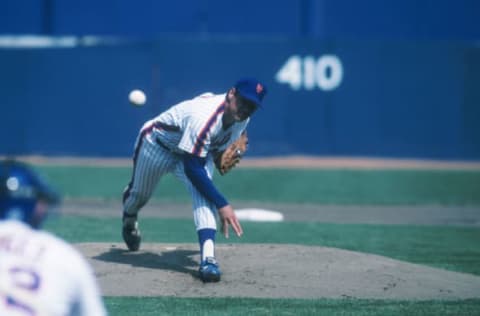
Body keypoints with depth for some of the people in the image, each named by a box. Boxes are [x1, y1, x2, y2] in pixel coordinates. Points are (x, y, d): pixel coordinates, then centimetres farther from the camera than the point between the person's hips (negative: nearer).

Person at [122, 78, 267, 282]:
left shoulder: (242, 117, -20)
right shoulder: (204, 118, -44)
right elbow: (192, 168, -44)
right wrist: (222, 204, -47)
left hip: (195, 150, 4)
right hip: (156, 144, -4)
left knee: (203, 191, -26)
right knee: (140, 193, 19)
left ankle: (208, 257, -37)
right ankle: (129, 219, 58)